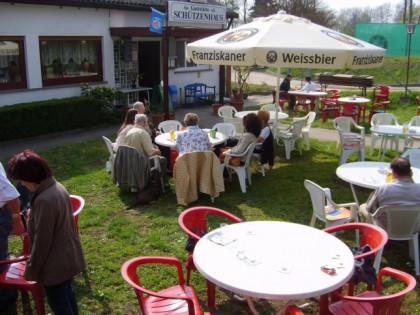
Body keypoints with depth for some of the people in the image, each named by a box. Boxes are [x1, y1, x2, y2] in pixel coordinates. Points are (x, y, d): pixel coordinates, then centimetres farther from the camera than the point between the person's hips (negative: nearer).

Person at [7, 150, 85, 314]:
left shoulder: (44, 201, -31)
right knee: (67, 292, 27)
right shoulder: (58, 187, -2)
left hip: (55, 263, -9)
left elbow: (42, 241, -24)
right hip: (68, 256, 9)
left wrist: (32, 269, -12)